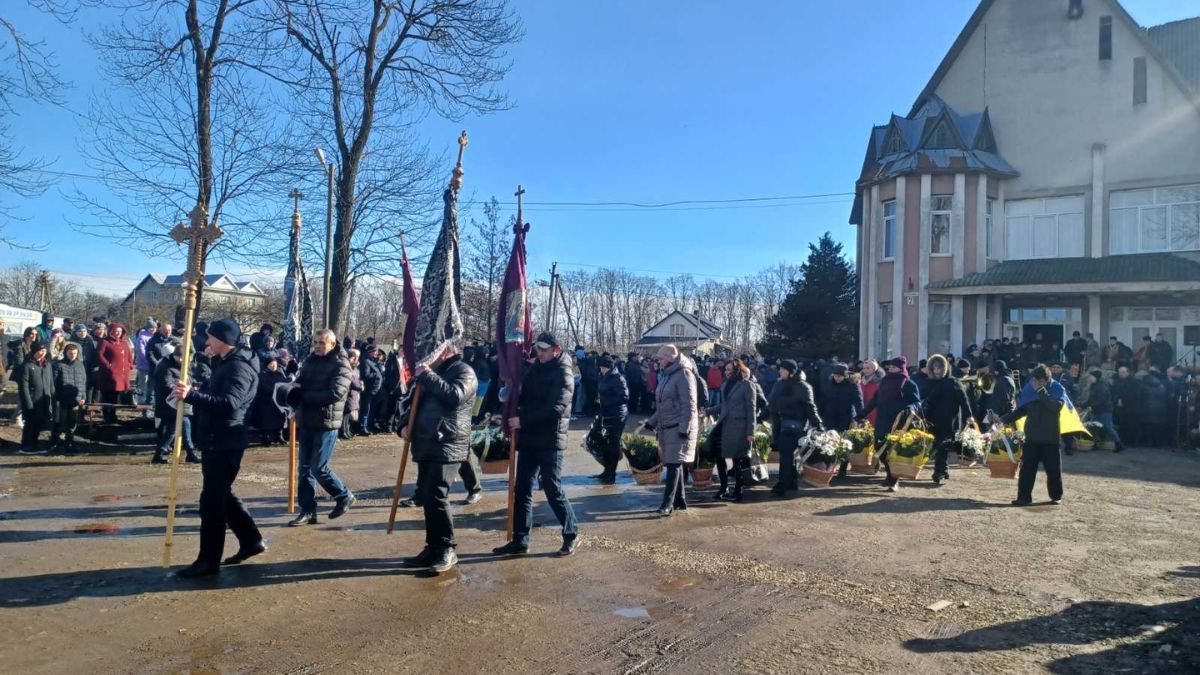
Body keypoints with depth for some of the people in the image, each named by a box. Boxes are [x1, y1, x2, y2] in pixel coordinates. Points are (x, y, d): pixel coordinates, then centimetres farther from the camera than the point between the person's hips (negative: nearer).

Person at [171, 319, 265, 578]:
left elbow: (229, 403, -32)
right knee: (222, 495, 17)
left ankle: (209, 560, 2)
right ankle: (251, 540, 27)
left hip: (225, 444, -11)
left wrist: (192, 395, -40)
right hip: (216, 441, 11)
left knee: (212, 500, -5)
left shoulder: (239, 368, -18)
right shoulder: (225, 364, 16)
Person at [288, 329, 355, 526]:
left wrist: (304, 394, -13)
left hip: (326, 424, -7)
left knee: (319, 468, -6)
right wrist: (295, 388, -18)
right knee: (305, 468, 9)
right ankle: (308, 511, 17)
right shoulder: (310, 361, 12)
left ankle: (344, 496, 16)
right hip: (306, 422, 7)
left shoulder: (341, 365, -10)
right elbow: (298, 384, 7)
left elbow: (335, 393, -21)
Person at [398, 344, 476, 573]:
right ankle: (433, 548, 19)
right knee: (427, 497, 9)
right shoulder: (433, 372, 23)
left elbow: (454, 396, -22)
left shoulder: (463, 371, -3)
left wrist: (427, 377, -16)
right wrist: (405, 423, 7)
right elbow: (417, 402, 27)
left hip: (448, 447, -9)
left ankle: (447, 550, -3)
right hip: (426, 446, 9)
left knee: (436, 496, -14)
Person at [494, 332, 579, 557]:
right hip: (528, 439, 7)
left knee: (553, 489, -1)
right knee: (522, 490, 7)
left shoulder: (563, 374, -11)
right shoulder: (534, 368, 12)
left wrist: (522, 420, -22)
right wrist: (515, 416, 2)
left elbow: (554, 408, -22)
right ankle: (520, 540, 13)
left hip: (550, 440, -7)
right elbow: (524, 396, 21)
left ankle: (571, 534, 15)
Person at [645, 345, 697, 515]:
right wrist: (651, 422, 18)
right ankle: (680, 501, 22)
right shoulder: (666, 374, 15)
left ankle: (667, 504, -9)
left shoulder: (683, 374, -13)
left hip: (679, 428, -9)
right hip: (666, 428, 9)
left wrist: (684, 429, -22)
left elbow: (689, 405, -18)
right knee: (674, 464, 12)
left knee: (674, 464, -9)